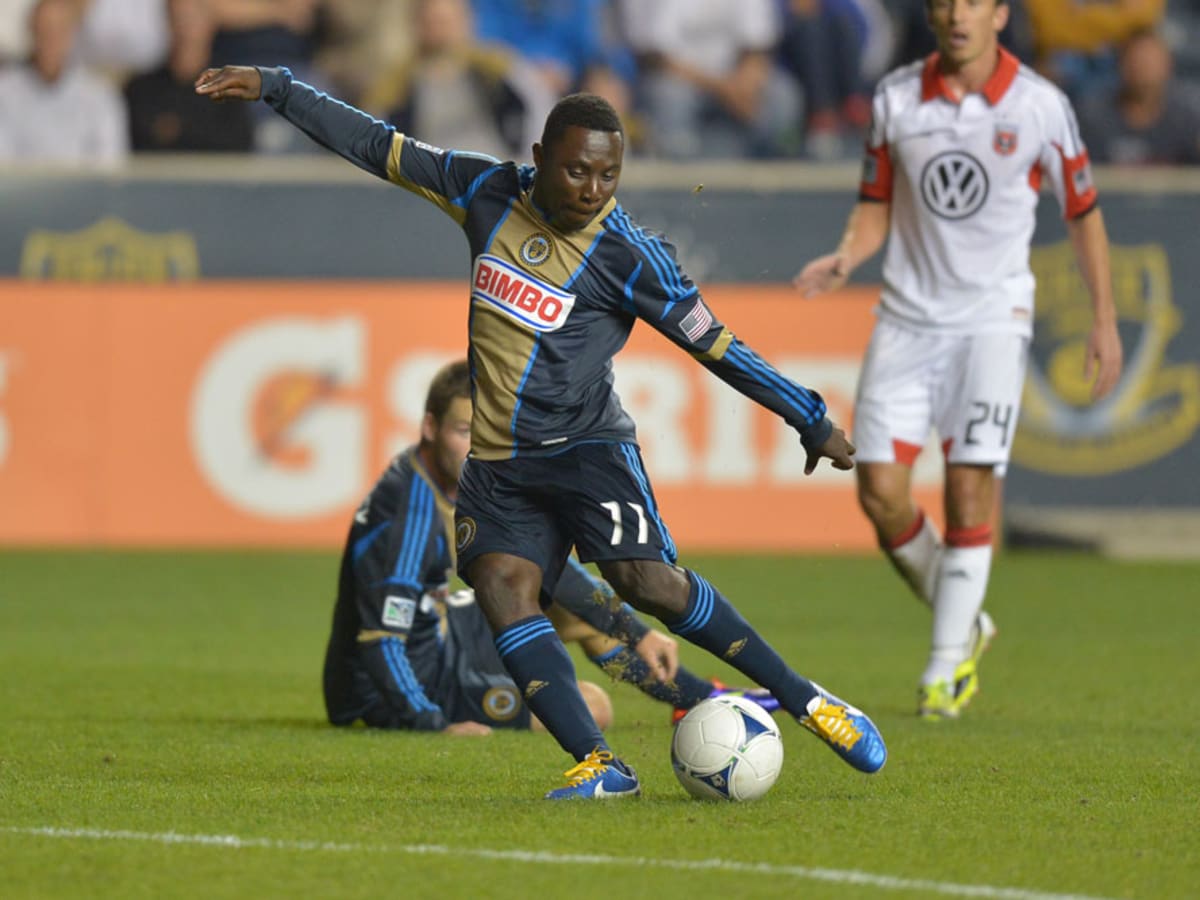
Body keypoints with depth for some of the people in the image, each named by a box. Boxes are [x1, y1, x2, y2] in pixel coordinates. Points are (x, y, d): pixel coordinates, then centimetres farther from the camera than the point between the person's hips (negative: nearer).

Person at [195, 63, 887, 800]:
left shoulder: (629, 257, -11)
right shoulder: (490, 192, 2)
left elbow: (718, 348, -6)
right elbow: (378, 147, 11)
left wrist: (813, 421, -4)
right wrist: (272, 88, 13)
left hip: (587, 446, -4)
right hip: (499, 462, 4)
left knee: (647, 579, -24)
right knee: (501, 584, -19)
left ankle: (802, 698, -10)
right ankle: (601, 766, -25)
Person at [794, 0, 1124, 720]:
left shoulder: (1041, 106, -5)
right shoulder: (896, 98, 1)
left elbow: (1084, 212, 6)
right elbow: (876, 206, 10)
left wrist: (1105, 321, 5)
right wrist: (846, 259, -11)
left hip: (994, 315, -2)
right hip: (909, 315, 3)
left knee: (970, 485, -12)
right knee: (880, 490, -7)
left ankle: (948, 664, 1)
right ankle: (964, 621, 17)